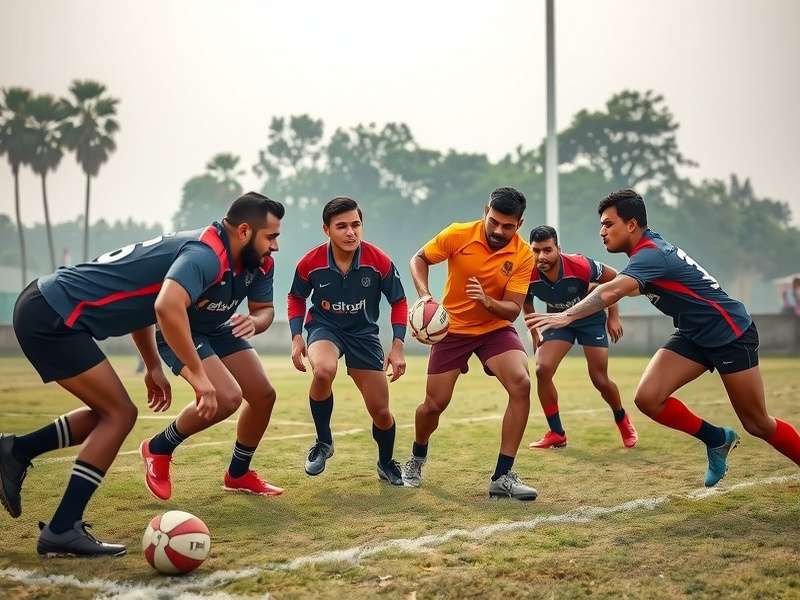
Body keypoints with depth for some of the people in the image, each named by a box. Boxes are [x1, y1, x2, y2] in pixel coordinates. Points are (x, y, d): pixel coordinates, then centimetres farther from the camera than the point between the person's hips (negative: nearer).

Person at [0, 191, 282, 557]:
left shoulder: (194, 248, 16)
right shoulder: (206, 255, -14)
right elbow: (167, 307, -33)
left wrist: (154, 366, 20)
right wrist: (197, 373, -25)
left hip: (43, 306, 10)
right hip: (53, 316, -10)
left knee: (111, 413, 14)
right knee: (120, 414, -6)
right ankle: (62, 531, -5)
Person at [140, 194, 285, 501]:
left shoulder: (262, 262, -12)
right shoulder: (207, 255, -39)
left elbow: (265, 308, 1)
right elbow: (167, 305, -54)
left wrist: (254, 321, -26)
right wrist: (197, 372, -51)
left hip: (220, 329, 8)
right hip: (179, 331, -8)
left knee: (263, 395, 6)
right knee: (227, 397, -25)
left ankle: (238, 475, 29)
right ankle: (158, 449, 2)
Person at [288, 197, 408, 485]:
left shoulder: (379, 261, -18)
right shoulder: (309, 263, -16)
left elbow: (399, 302, -3)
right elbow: (296, 299, 4)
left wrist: (398, 347, -10)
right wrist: (297, 338, -8)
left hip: (364, 332, 1)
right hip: (324, 327, -1)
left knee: (381, 412, -1)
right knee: (324, 370, -37)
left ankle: (386, 464, 33)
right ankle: (323, 442, -12)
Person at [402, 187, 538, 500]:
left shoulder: (523, 255, -15)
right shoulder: (457, 235, -16)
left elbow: (513, 310, -15)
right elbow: (419, 259, -1)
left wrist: (488, 301, -36)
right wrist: (424, 294, -18)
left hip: (495, 329, 0)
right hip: (452, 328, 0)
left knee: (521, 383, -25)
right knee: (435, 403, 0)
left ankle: (503, 477, -16)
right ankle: (417, 457, 37)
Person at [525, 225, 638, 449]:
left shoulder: (579, 266, -32)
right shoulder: (529, 275, -23)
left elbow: (612, 277, -13)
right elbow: (526, 302, 2)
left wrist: (613, 316, -10)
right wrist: (534, 333, 3)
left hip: (591, 318, -2)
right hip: (558, 320, 3)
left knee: (600, 380, -3)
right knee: (542, 369, -17)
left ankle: (623, 420, 30)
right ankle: (556, 434, -3)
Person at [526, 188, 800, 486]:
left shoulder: (651, 254, -25)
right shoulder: (650, 245, 2)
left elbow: (611, 292, -43)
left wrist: (567, 315, -49)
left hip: (730, 332, -8)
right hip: (692, 335, 8)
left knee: (758, 424, -1)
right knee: (648, 398, -12)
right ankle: (717, 439, 9)